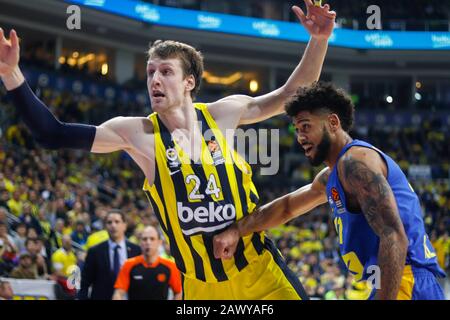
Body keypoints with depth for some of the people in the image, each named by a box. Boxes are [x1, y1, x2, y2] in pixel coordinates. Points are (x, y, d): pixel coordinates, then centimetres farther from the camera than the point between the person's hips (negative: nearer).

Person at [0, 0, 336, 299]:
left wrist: (319, 40, -7)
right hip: (201, 284, 0)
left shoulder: (223, 114, -3)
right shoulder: (138, 134, -6)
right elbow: (53, 135, -8)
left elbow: (294, 96, 6)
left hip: (259, 269, 0)